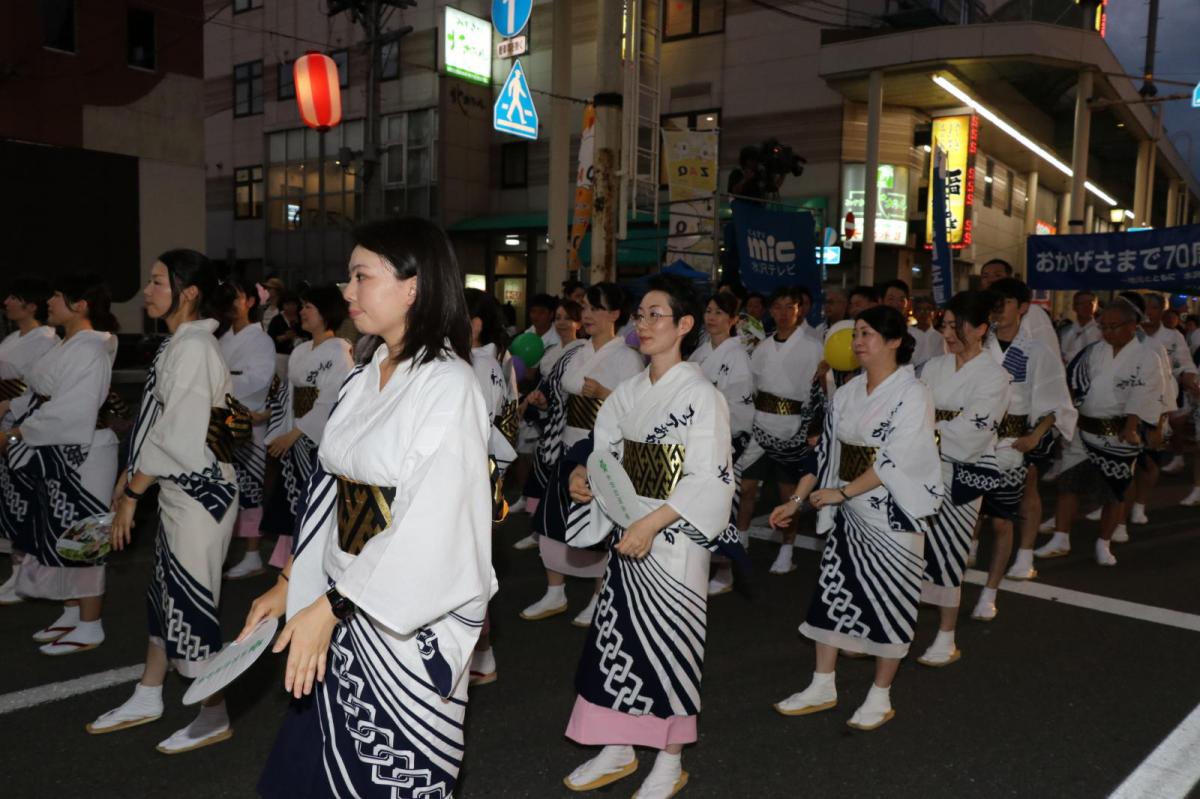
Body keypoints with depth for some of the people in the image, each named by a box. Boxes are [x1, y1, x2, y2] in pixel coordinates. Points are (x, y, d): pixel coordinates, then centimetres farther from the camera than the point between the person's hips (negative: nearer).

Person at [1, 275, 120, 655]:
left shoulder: (89, 350, -19)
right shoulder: (67, 345, 12)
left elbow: (69, 412, -24)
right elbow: (42, 395, 17)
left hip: (82, 454, -10)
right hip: (57, 454, 10)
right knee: (58, 532, 16)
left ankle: (90, 626, 9)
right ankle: (72, 613, 28)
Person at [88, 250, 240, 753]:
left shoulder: (193, 348, -18)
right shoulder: (180, 344, 11)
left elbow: (177, 434, -21)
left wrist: (131, 493, -15)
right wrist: (131, 476, 14)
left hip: (200, 492, -9)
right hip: (179, 490, 9)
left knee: (191, 599, 1)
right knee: (166, 593, 19)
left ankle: (215, 717, 16)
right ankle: (147, 698, 35)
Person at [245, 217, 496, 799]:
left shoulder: (448, 386, -16)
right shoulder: (364, 379, 8)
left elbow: (431, 526, -22)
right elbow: (330, 491, 13)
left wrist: (330, 606, -20)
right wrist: (288, 582, 9)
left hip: (409, 619, -7)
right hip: (343, 605, 7)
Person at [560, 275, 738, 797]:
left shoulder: (700, 395, -11)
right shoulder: (629, 392, 7)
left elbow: (708, 480, -16)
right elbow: (609, 457, 13)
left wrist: (651, 525, -22)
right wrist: (586, 476, -9)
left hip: (674, 539, -6)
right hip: (628, 534, 6)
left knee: (668, 641, 4)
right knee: (617, 635, 11)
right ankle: (618, 750, 29)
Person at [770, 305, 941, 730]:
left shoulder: (912, 395, -13)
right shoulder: (848, 392, 6)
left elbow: (895, 462, -19)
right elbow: (827, 452, 10)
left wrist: (841, 492, -17)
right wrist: (797, 499, 5)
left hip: (892, 518, -6)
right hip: (849, 517, 6)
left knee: (889, 604, 5)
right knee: (831, 595, 10)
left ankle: (880, 698, 21)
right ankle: (822, 688, 24)